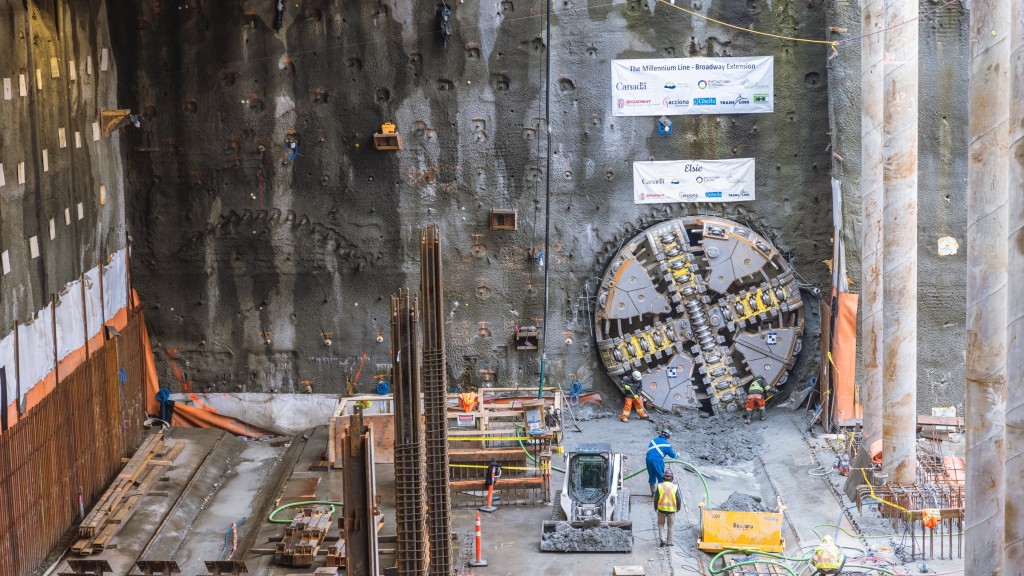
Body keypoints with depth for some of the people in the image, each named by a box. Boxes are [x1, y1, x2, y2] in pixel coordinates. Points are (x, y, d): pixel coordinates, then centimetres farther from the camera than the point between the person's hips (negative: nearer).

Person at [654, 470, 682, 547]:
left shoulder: (660, 486, -6)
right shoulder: (675, 487, -7)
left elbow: (656, 498, -1)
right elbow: (679, 499, -4)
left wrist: (655, 507, 14)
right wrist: (678, 508, 13)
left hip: (661, 509, 0)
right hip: (671, 510, 0)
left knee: (660, 524, 16)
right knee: (670, 526, 13)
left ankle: (661, 539, 0)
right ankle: (669, 542, 16)